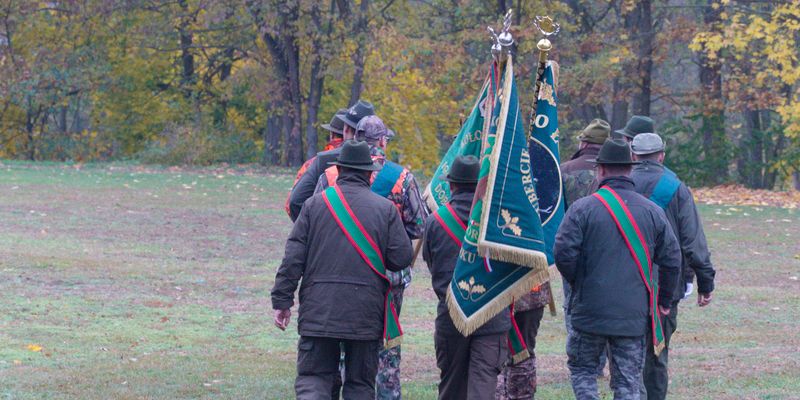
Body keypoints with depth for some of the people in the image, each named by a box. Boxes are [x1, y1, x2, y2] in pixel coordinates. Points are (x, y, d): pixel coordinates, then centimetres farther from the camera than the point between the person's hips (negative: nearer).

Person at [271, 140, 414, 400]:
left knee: (312, 377, 2)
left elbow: (293, 257, -1)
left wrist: (282, 300, 3)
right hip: (365, 312, 0)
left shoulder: (315, 204, 2)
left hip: (318, 310, 0)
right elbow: (402, 257, -1)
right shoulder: (385, 208, 1)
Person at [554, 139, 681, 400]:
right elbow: (671, 259, 5)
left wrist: (576, 282, 8)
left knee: (582, 368, 14)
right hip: (634, 314, 2)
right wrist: (664, 301, 17)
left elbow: (563, 253, -12)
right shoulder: (652, 211, 3)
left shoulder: (583, 208, -7)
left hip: (590, 310, -2)